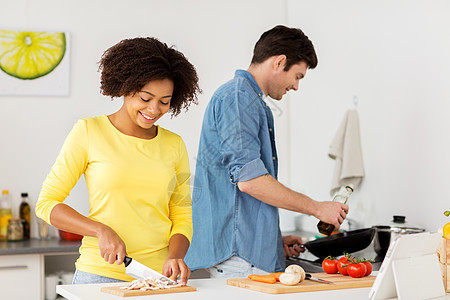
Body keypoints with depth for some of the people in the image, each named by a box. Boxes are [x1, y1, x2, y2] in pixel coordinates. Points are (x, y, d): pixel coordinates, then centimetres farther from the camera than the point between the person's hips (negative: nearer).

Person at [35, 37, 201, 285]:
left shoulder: (174, 145, 8)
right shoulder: (89, 132, -2)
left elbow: (182, 216, 11)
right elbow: (46, 204, -1)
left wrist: (175, 256, -9)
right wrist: (101, 230, -14)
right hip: (100, 273, -2)